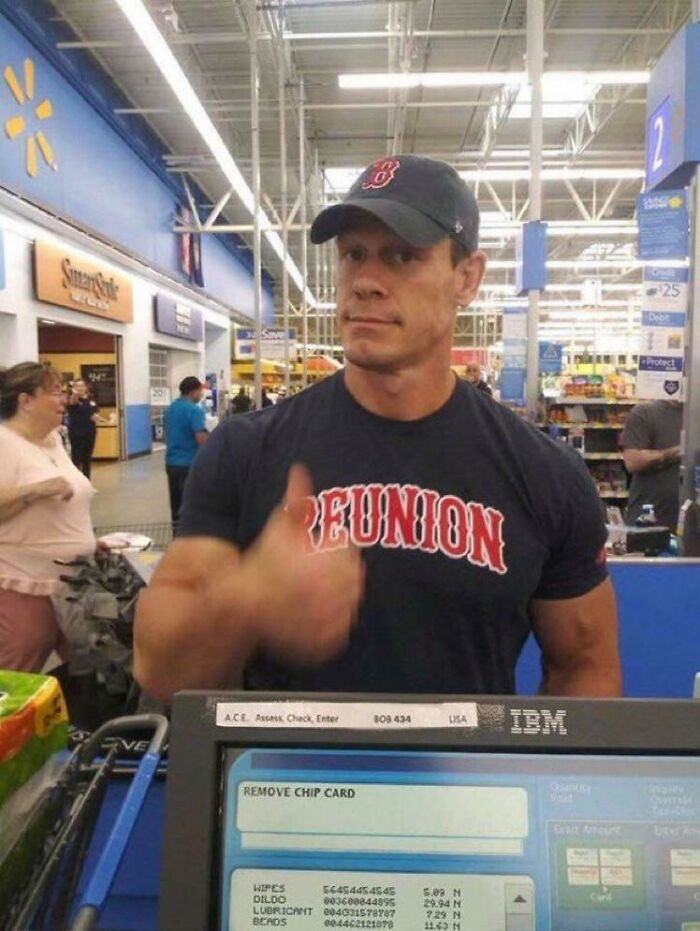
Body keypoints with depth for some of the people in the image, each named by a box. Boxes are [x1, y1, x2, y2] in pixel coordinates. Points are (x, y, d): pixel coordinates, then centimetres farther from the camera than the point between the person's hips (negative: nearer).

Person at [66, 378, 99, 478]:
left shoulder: (91, 399, 6)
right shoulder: (73, 398, -9)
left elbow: (97, 411, 19)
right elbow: (71, 402, -35)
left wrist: (97, 416, -6)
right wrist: (75, 393, -57)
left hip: (90, 432, 5)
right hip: (76, 433, -5)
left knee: (87, 457, 13)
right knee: (76, 457, -6)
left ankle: (86, 479, 23)